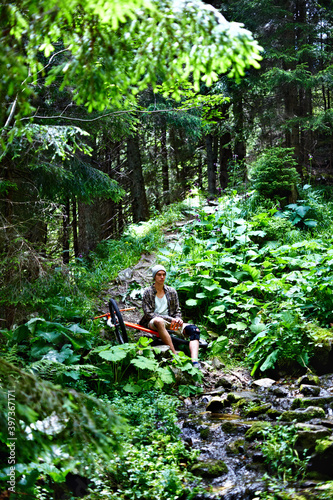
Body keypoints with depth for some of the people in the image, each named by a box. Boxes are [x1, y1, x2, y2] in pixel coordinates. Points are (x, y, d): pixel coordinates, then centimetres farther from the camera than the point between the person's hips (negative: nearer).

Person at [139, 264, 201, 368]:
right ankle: (175, 355, -45)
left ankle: (195, 362, -43)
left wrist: (178, 319, -11)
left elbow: (177, 311, 15)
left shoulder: (172, 291, 13)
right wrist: (169, 319, -17)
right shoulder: (147, 292, 2)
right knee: (159, 321, -43)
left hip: (170, 323, 4)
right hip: (152, 323, -4)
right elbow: (148, 313, -7)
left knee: (194, 329, -23)